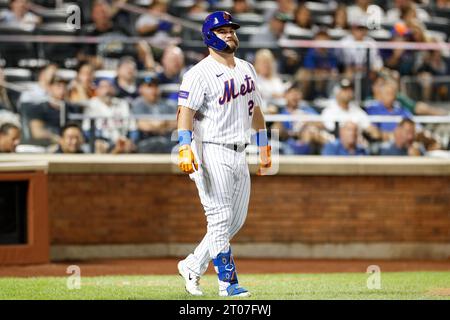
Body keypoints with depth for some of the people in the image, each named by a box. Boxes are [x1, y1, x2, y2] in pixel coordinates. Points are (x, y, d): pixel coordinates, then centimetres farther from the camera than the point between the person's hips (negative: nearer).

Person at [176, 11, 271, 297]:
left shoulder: (246, 70, 15)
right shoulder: (200, 73, -9)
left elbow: (256, 110, 25)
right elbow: (186, 111, -17)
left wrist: (265, 149, 26)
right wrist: (185, 150, -29)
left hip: (239, 155, 8)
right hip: (212, 153, -8)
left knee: (236, 221, 10)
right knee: (221, 220, -8)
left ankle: (193, 266, 21)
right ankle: (228, 282, -4)